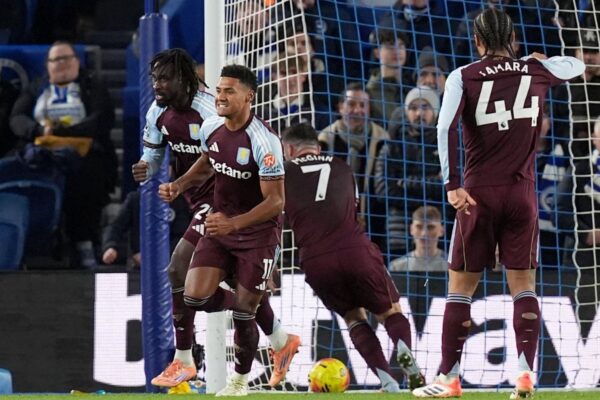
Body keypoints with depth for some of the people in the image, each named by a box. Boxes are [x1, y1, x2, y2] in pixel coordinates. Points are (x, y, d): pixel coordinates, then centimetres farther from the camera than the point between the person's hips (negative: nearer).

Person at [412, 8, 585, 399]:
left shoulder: (464, 77, -3)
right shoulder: (537, 70, 4)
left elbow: (446, 127, -17)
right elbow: (578, 65, 25)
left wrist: (453, 185, -17)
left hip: (479, 194, -2)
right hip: (522, 192, 2)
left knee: (461, 285, 5)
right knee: (523, 284, 7)